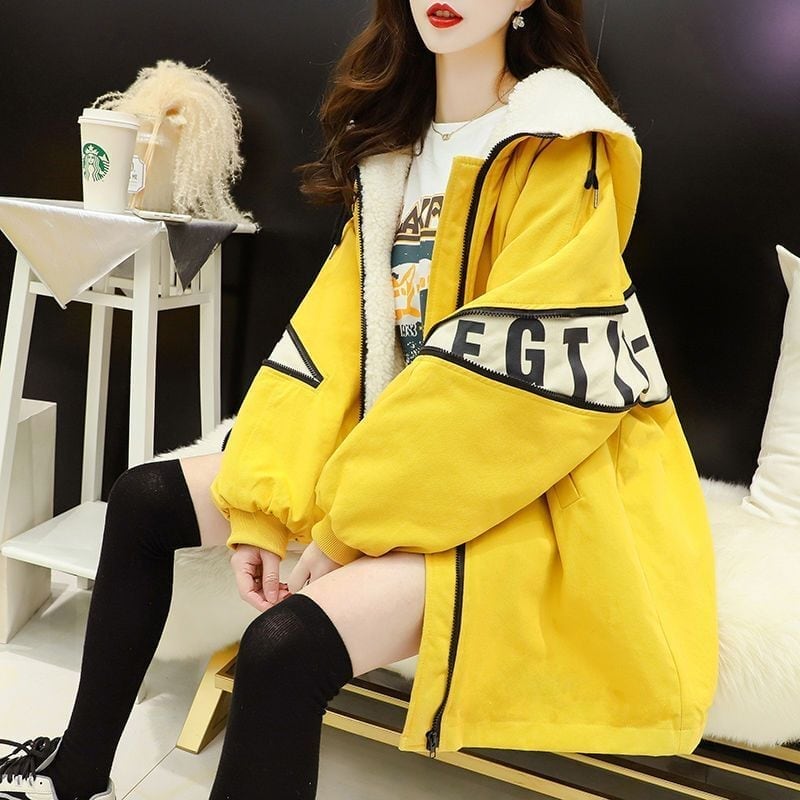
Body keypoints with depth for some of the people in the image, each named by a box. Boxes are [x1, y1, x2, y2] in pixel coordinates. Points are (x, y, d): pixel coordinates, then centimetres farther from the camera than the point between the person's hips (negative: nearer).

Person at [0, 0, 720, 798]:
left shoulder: (561, 148, -12)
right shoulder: (392, 143, 10)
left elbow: (510, 376, -21)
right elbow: (332, 329, 1)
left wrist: (350, 522, -16)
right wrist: (261, 507, -7)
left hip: (526, 485, -7)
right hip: (404, 452, 8)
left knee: (285, 648, -30)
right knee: (145, 499, 8)